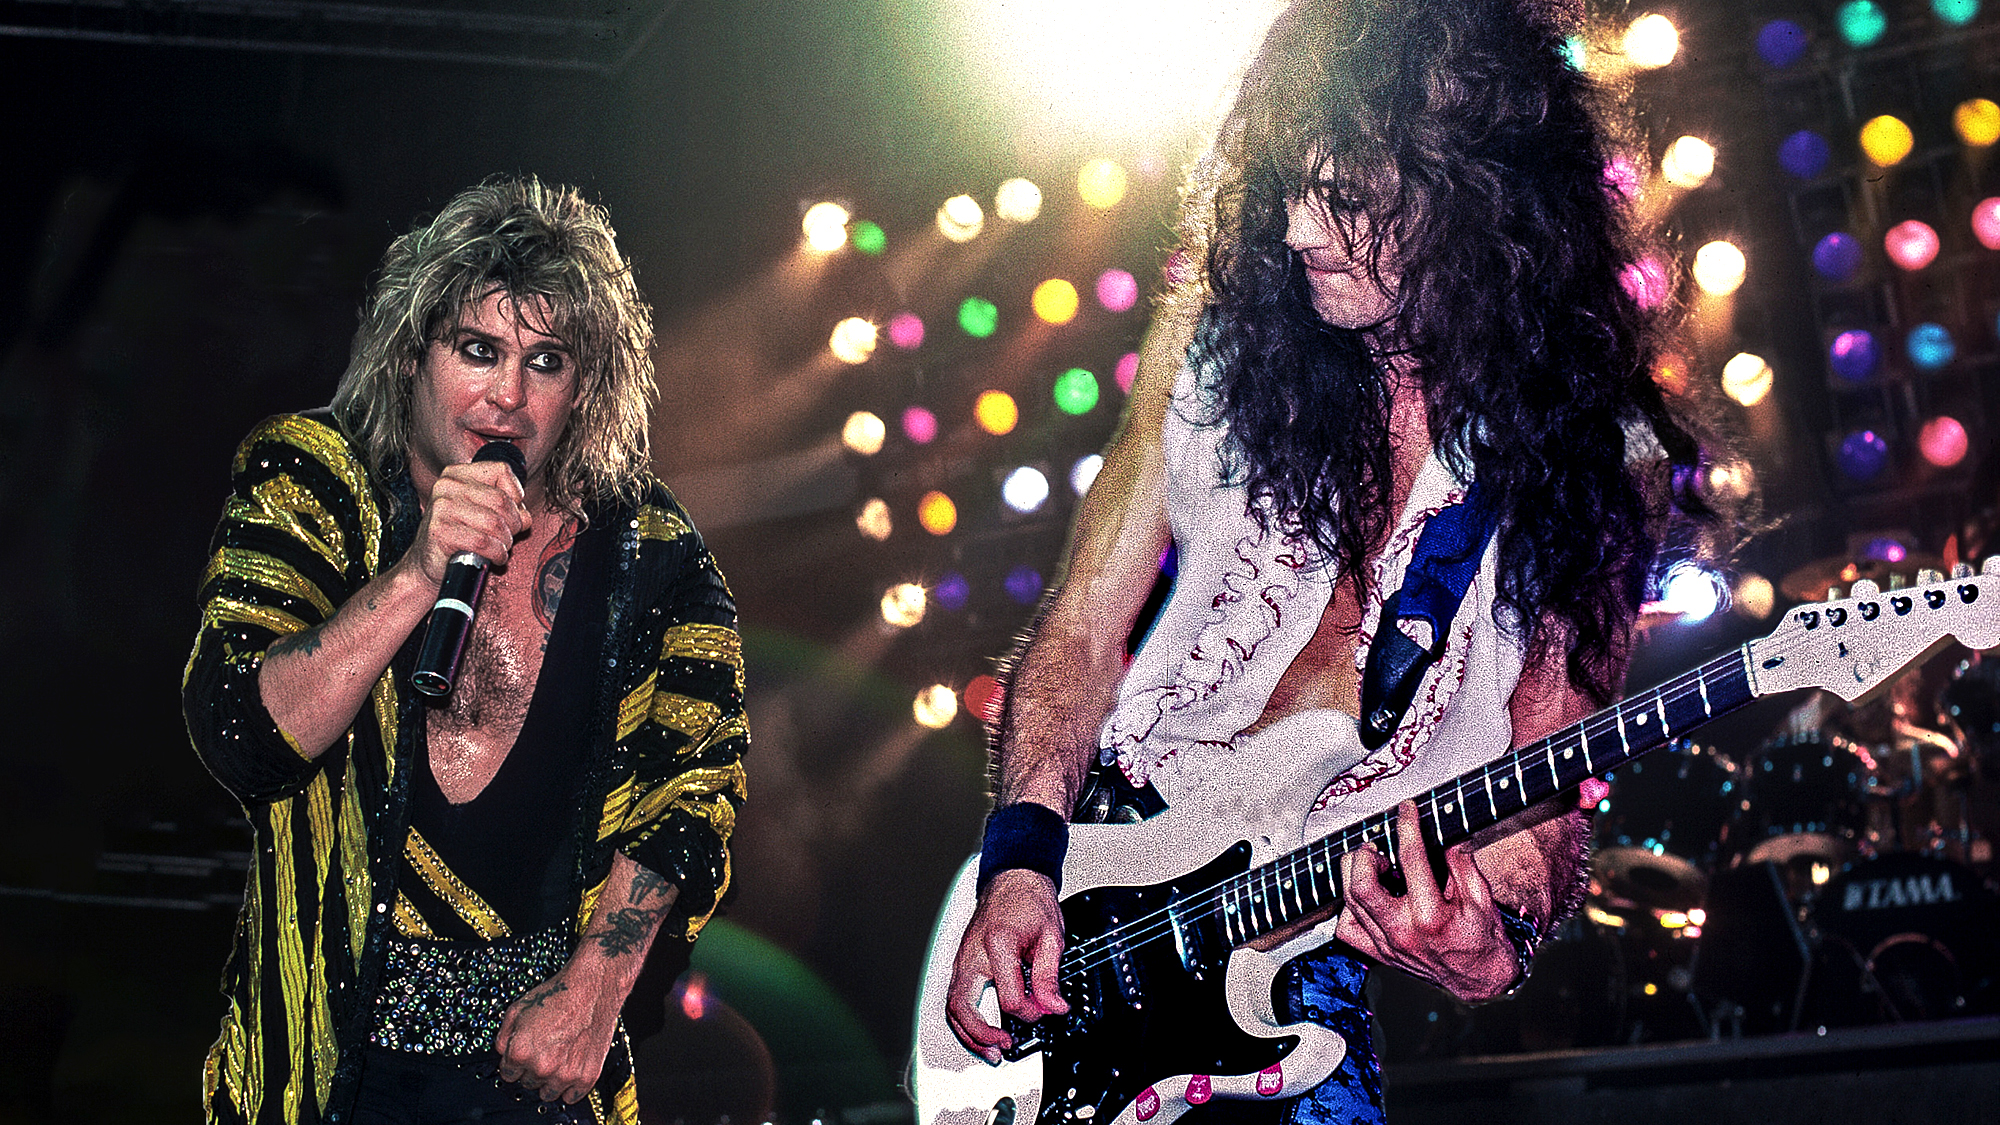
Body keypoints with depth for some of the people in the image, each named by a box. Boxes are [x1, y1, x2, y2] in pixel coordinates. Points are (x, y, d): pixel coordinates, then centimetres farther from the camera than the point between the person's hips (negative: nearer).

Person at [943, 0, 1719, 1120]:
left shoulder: (1603, 456, -4)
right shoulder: (1216, 332, -1)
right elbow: (1085, 627, 0)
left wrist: (1498, 936, -23)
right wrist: (1023, 859, -12)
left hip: (1307, 949, -1)